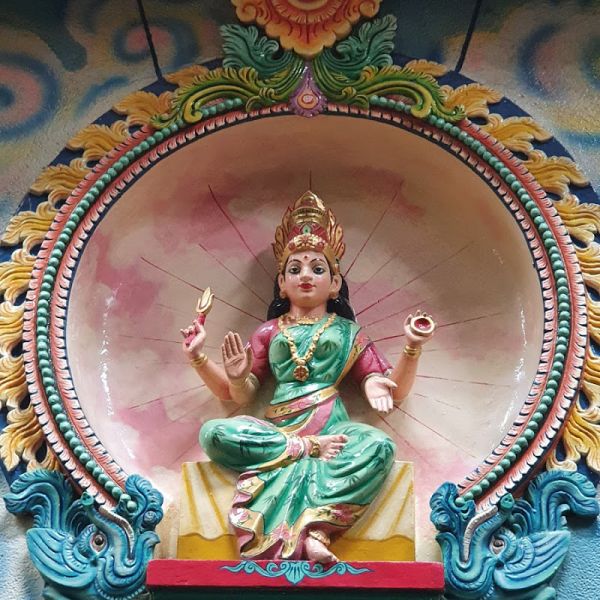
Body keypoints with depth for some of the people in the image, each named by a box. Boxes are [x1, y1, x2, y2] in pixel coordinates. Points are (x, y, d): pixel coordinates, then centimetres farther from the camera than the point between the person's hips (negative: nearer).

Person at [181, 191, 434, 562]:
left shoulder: (347, 332, 19)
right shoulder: (269, 332, 21)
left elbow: (393, 393, 13)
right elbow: (238, 395, 17)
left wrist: (412, 349, -4)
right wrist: (200, 360, 2)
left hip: (332, 428, -1)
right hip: (278, 430, 1)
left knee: (380, 446, -35)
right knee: (214, 434, -29)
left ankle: (316, 530, -42)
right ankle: (311, 449, -24)